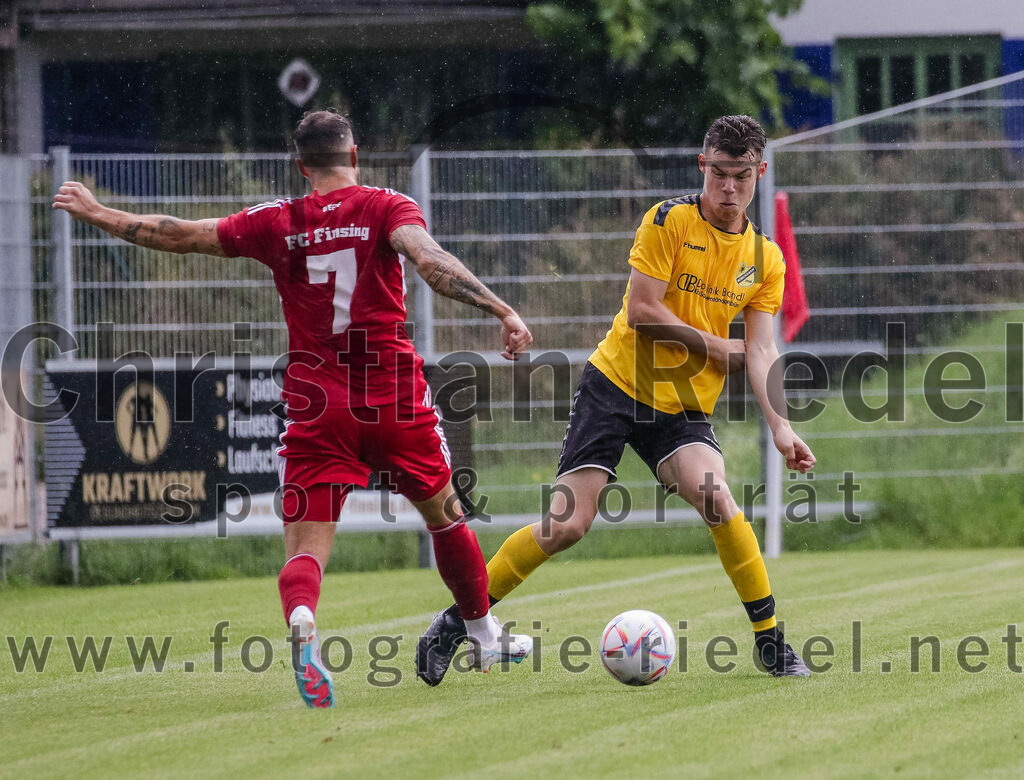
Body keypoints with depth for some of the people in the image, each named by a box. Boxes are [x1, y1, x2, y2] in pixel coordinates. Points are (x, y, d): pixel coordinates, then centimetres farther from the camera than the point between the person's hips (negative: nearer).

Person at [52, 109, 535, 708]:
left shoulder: (276, 222, 5)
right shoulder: (387, 208, -2)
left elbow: (179, 235, 11)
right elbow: (428, 260, -21)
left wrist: (98, 213, 24)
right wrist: (500, 309, -28)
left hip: (315, 403, 0)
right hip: (394, 393, 0)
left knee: (305, 547, -3)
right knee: (446, 515, 21)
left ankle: (302, 627, -35)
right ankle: (486, 639, 34)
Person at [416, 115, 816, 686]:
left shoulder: (766, 259, 5)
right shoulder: (669, 221, -8)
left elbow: (761, 350, -2)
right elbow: (642, 312, -14)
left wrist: (781, 426, -15)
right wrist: (715, 348, -9)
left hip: (684, 407, 3)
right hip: (617, 385, -3)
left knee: (715, 497, -25)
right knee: (568, 524, -12)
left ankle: (771, 642, -13)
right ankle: (458, 622, 4)